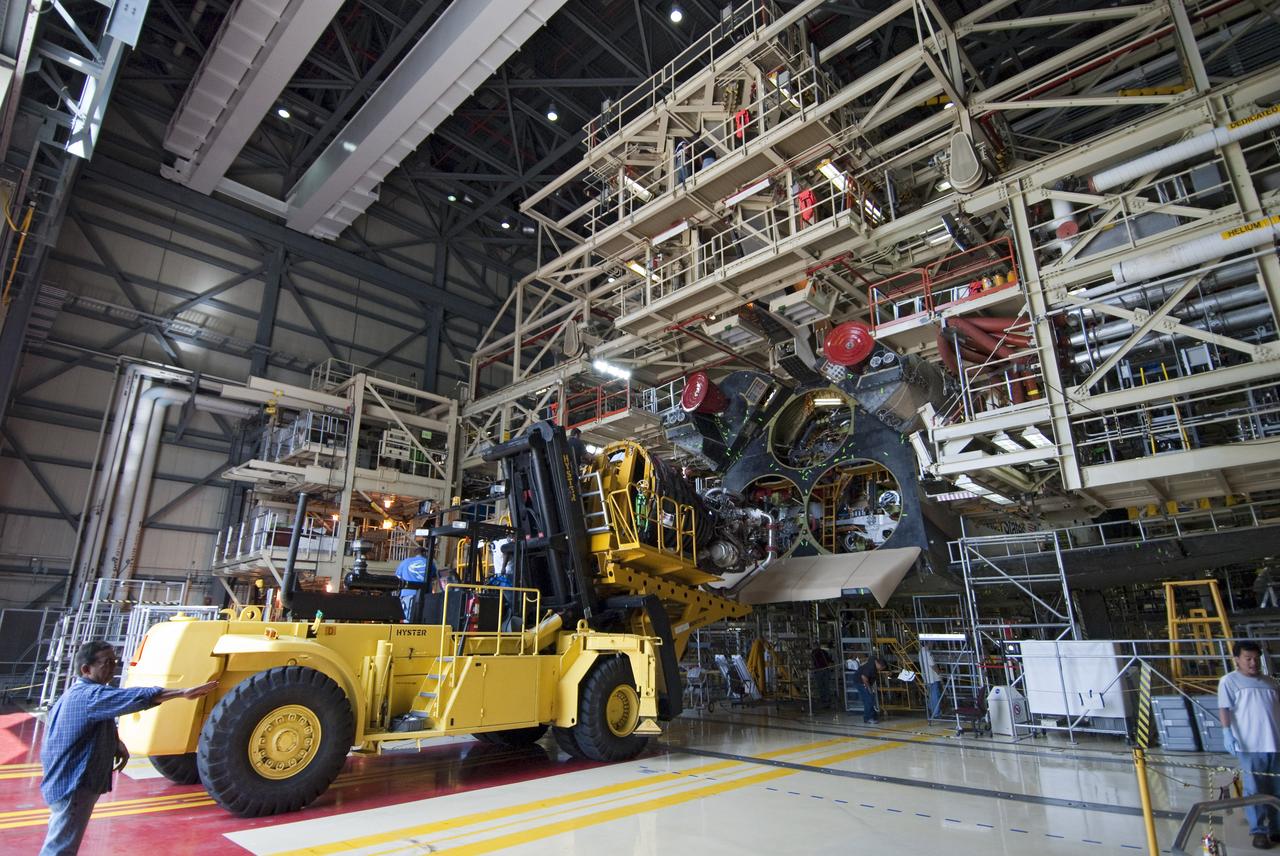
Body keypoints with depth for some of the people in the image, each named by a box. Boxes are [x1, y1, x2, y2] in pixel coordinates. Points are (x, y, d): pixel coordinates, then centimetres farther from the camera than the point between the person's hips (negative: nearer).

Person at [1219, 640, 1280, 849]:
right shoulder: (1229, 681, -1)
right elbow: (1224, 709, -7)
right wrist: (1228, 734, -17)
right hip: (1250, 746, -5)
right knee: (1254, 790, 1)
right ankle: (1258, 831, 8)